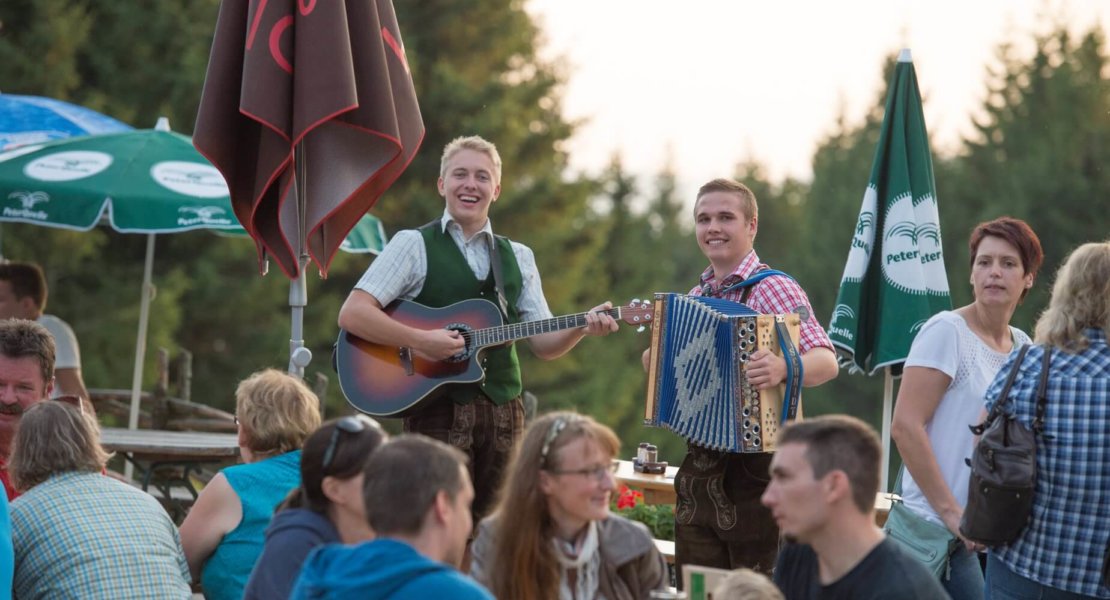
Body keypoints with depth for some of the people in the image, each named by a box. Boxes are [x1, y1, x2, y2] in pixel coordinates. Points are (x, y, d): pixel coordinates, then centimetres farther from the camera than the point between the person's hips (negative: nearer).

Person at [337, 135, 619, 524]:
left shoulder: (518, 257, 15)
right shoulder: (414, 245, 0)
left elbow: (545, 345, 12)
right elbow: (352, 315, -9)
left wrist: (582, 328, -9)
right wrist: (420, 341, -19)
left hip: (503, 410, 4)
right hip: (438, 409, -4)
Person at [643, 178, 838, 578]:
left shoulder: (774, 289, -10)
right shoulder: (696, 296, 12)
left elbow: (826, 362, -22)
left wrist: (784, 368, -41)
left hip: (754, 468, -7)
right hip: (699, 469, 7)